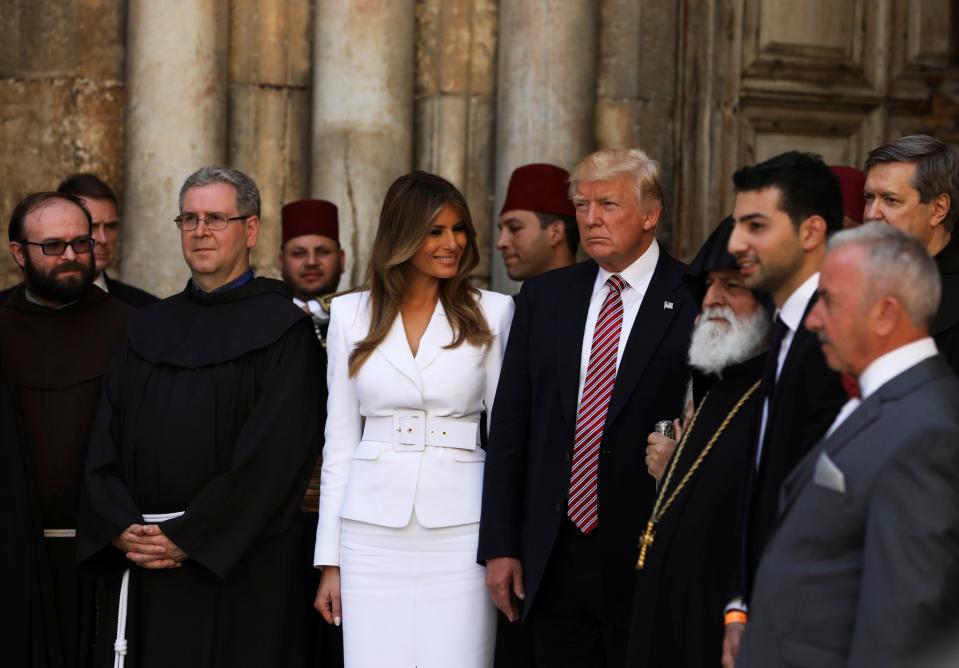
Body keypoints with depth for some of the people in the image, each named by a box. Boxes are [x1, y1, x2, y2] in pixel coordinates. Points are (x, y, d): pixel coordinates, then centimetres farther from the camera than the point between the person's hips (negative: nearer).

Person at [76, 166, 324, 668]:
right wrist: (121, 527, -7)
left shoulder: (282, 329, -3)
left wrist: (190, 538, -15)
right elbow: (106, 438, 8)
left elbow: (273, 454, -12)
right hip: (138, 565, 5)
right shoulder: (148, 328, 14)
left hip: (237, 569, -5)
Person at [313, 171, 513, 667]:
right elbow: (339, 440, 9)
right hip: (373, 529, 1)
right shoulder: (351, 314, 7)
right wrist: (330, 560, 7)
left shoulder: (491, 313, 3)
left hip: (459, 528, -1)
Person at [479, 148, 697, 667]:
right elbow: (509, 426, 9)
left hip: (646, 564, -4)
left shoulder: (696, 301, -5)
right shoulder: (544, 297, 9)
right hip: (552, 562, 4)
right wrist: (500, 546, 5)